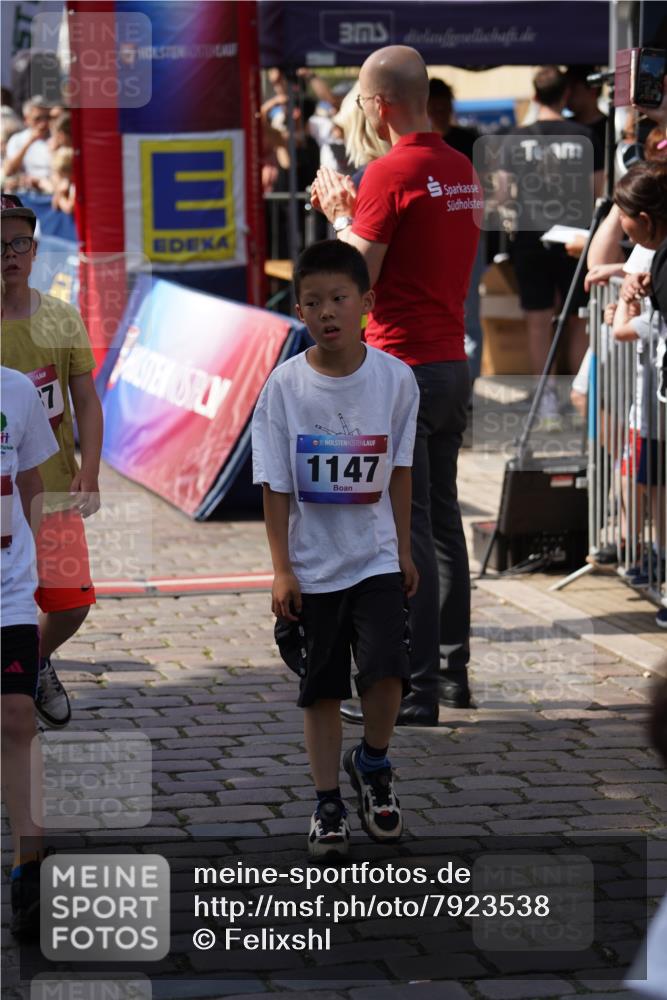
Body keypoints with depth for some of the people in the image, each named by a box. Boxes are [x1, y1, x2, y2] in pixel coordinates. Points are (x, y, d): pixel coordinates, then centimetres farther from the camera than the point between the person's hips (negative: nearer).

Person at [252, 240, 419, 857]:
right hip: (311, 566, 0)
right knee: (321, 688, 8)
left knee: (385, 670, -15)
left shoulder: (395, 379, -7)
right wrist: (281, 570, -8)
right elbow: (275, 485, -6)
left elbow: (399, 472, 4)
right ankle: (327, 804, 21)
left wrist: (403, 549, 9)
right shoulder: (284, 385, -10)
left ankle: (372, 763, 13)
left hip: (376, 558, 0)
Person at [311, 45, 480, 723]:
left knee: (404, 531, -6)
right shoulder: (461, 169, 11)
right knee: (443, 521, 16)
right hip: (453, 362, 9)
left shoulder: (390, 172, -15)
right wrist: (356, 211, 18)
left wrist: (340, 216, 1)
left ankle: (412, 691, -5)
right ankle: (451, 670, 23)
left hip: (400, 368, -9)